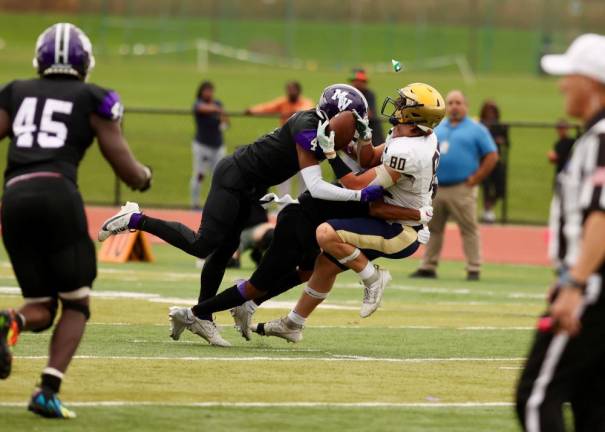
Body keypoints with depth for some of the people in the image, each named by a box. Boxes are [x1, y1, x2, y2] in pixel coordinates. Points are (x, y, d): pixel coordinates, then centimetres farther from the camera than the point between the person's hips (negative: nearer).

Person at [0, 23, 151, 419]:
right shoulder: (94, 100, 11)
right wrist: (145, 177, 30)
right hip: (57, 194, -3)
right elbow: (127, 170, 9)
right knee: (76, 304, 11)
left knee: (42, 308, 13)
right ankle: (48, 391, -7)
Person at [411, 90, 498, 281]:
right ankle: (428, 267, 14)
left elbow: (492, 156, -3)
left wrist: (475, 179, -8)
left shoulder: (476, 130, 2)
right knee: (432, 229, 8)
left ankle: (473, 270, -5)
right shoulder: (436, 128, 17)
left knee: (469, 229, -6)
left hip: (461, 189, -5)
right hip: (435, 188, 5)